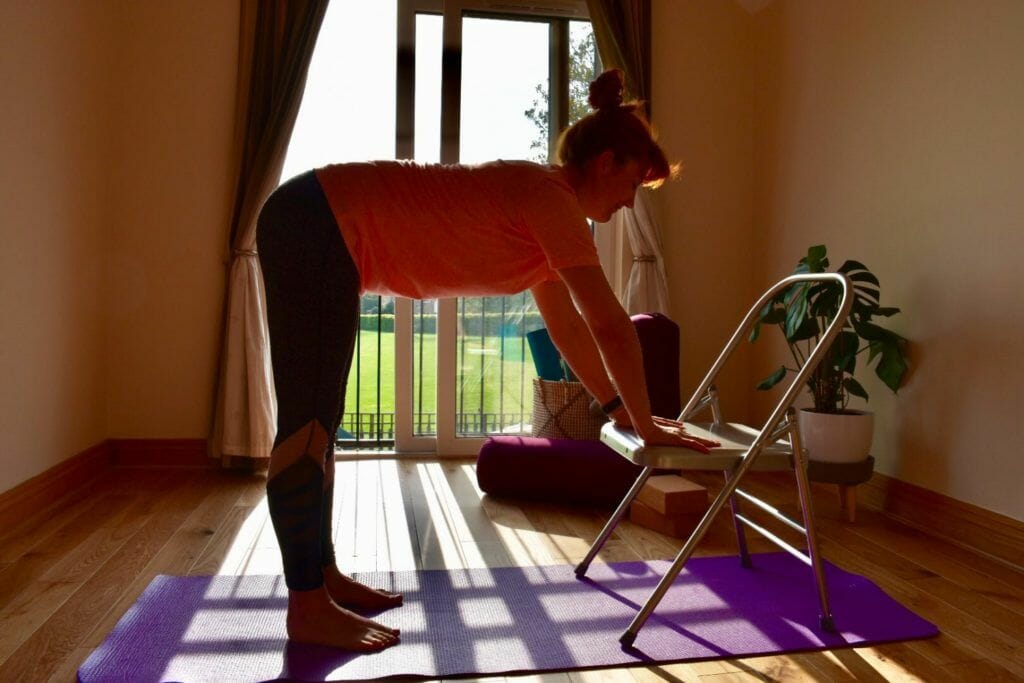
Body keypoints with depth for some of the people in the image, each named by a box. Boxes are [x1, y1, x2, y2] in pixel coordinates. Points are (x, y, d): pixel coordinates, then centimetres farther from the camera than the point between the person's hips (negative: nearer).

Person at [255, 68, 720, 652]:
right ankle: (308, 609, 3)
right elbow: (612, 325, -18)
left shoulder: (542, 206, 13)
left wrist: (619, 407, 19)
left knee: (317, 421, 12)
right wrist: (645, 424, -7)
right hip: (317, 228, -10)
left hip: (317, 230, 10)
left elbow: (567, 324, 18)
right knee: (308, 423, -7)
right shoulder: (550, 198, -15)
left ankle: (323, 575, 23)